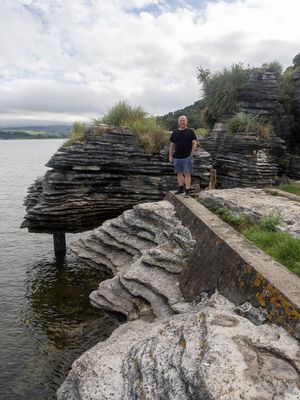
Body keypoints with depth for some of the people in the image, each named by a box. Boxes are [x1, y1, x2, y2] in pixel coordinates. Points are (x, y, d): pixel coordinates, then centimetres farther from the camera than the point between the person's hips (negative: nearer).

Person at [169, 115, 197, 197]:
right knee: (179, 173, 10)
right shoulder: (175, 133, 10)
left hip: (187, 157, -4)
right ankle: (180, 188, 22)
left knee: (187, 173, -5)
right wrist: (170, 156, 6)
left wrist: (191, 155, -9)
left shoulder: (190, 132, 1)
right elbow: (172, 145, 12)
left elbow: (194, 143, -2)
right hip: (177, 157, 4)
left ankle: (187, 191, -1)